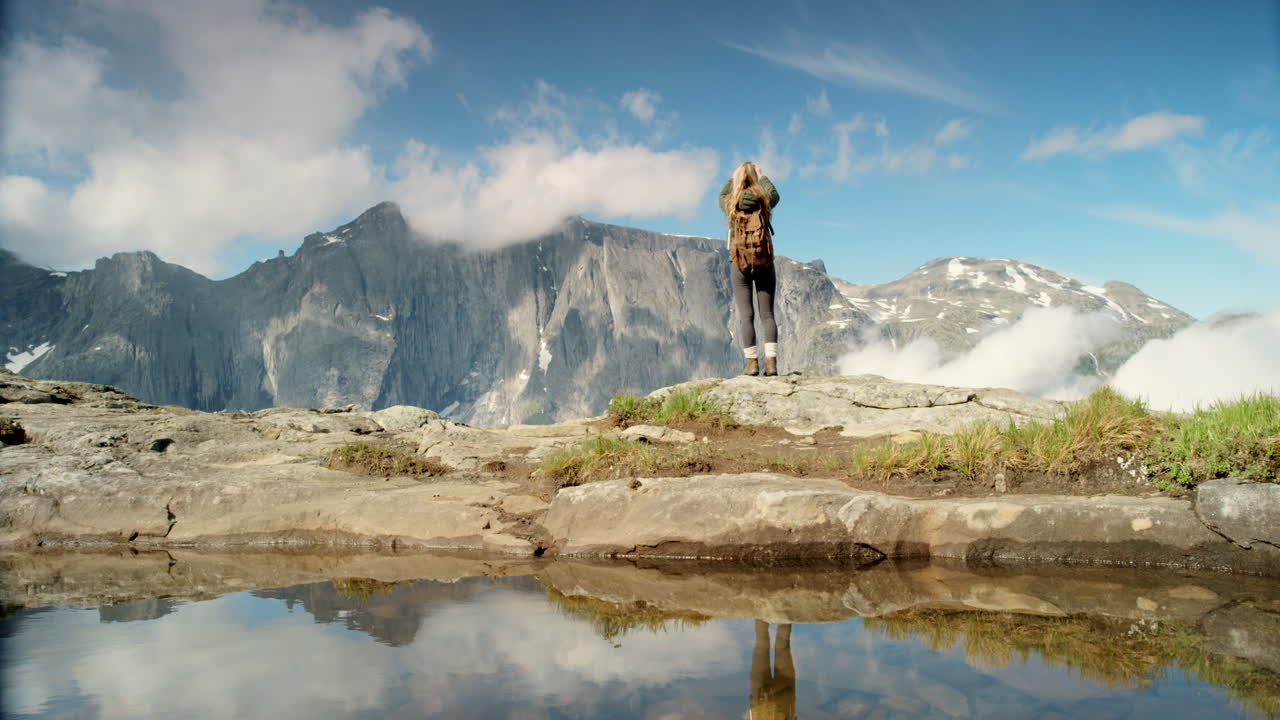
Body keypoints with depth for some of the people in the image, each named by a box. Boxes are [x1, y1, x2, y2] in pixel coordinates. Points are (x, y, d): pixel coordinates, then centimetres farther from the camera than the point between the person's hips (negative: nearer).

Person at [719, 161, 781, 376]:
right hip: (765, 263, 1)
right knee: (767, 314, 3)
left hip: (740, 264, -1)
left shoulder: (731, 203, 0)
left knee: (745, 315, -1)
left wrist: (735, 176, 39)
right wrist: (762, 177, 41)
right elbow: (774, 195, 26)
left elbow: (723, 196, 26)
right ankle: (771, 361, -5)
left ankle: (752, 363, -6)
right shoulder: (764, 200, 1)